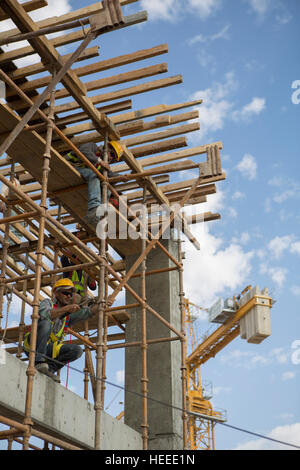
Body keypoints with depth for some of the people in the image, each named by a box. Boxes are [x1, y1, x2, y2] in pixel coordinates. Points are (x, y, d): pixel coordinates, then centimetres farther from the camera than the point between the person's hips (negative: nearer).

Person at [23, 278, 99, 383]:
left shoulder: (69, 315, 16)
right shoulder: (47, 302, 2)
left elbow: (88, 312, 1)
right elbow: (44, 314, -22)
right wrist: (66, 309, -28)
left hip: (49, 348, 4)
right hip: (33, 343, -4)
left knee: (77, 350, -14)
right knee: (45, 323, -31)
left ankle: (50, 368, -19)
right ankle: (38, 361, -32)